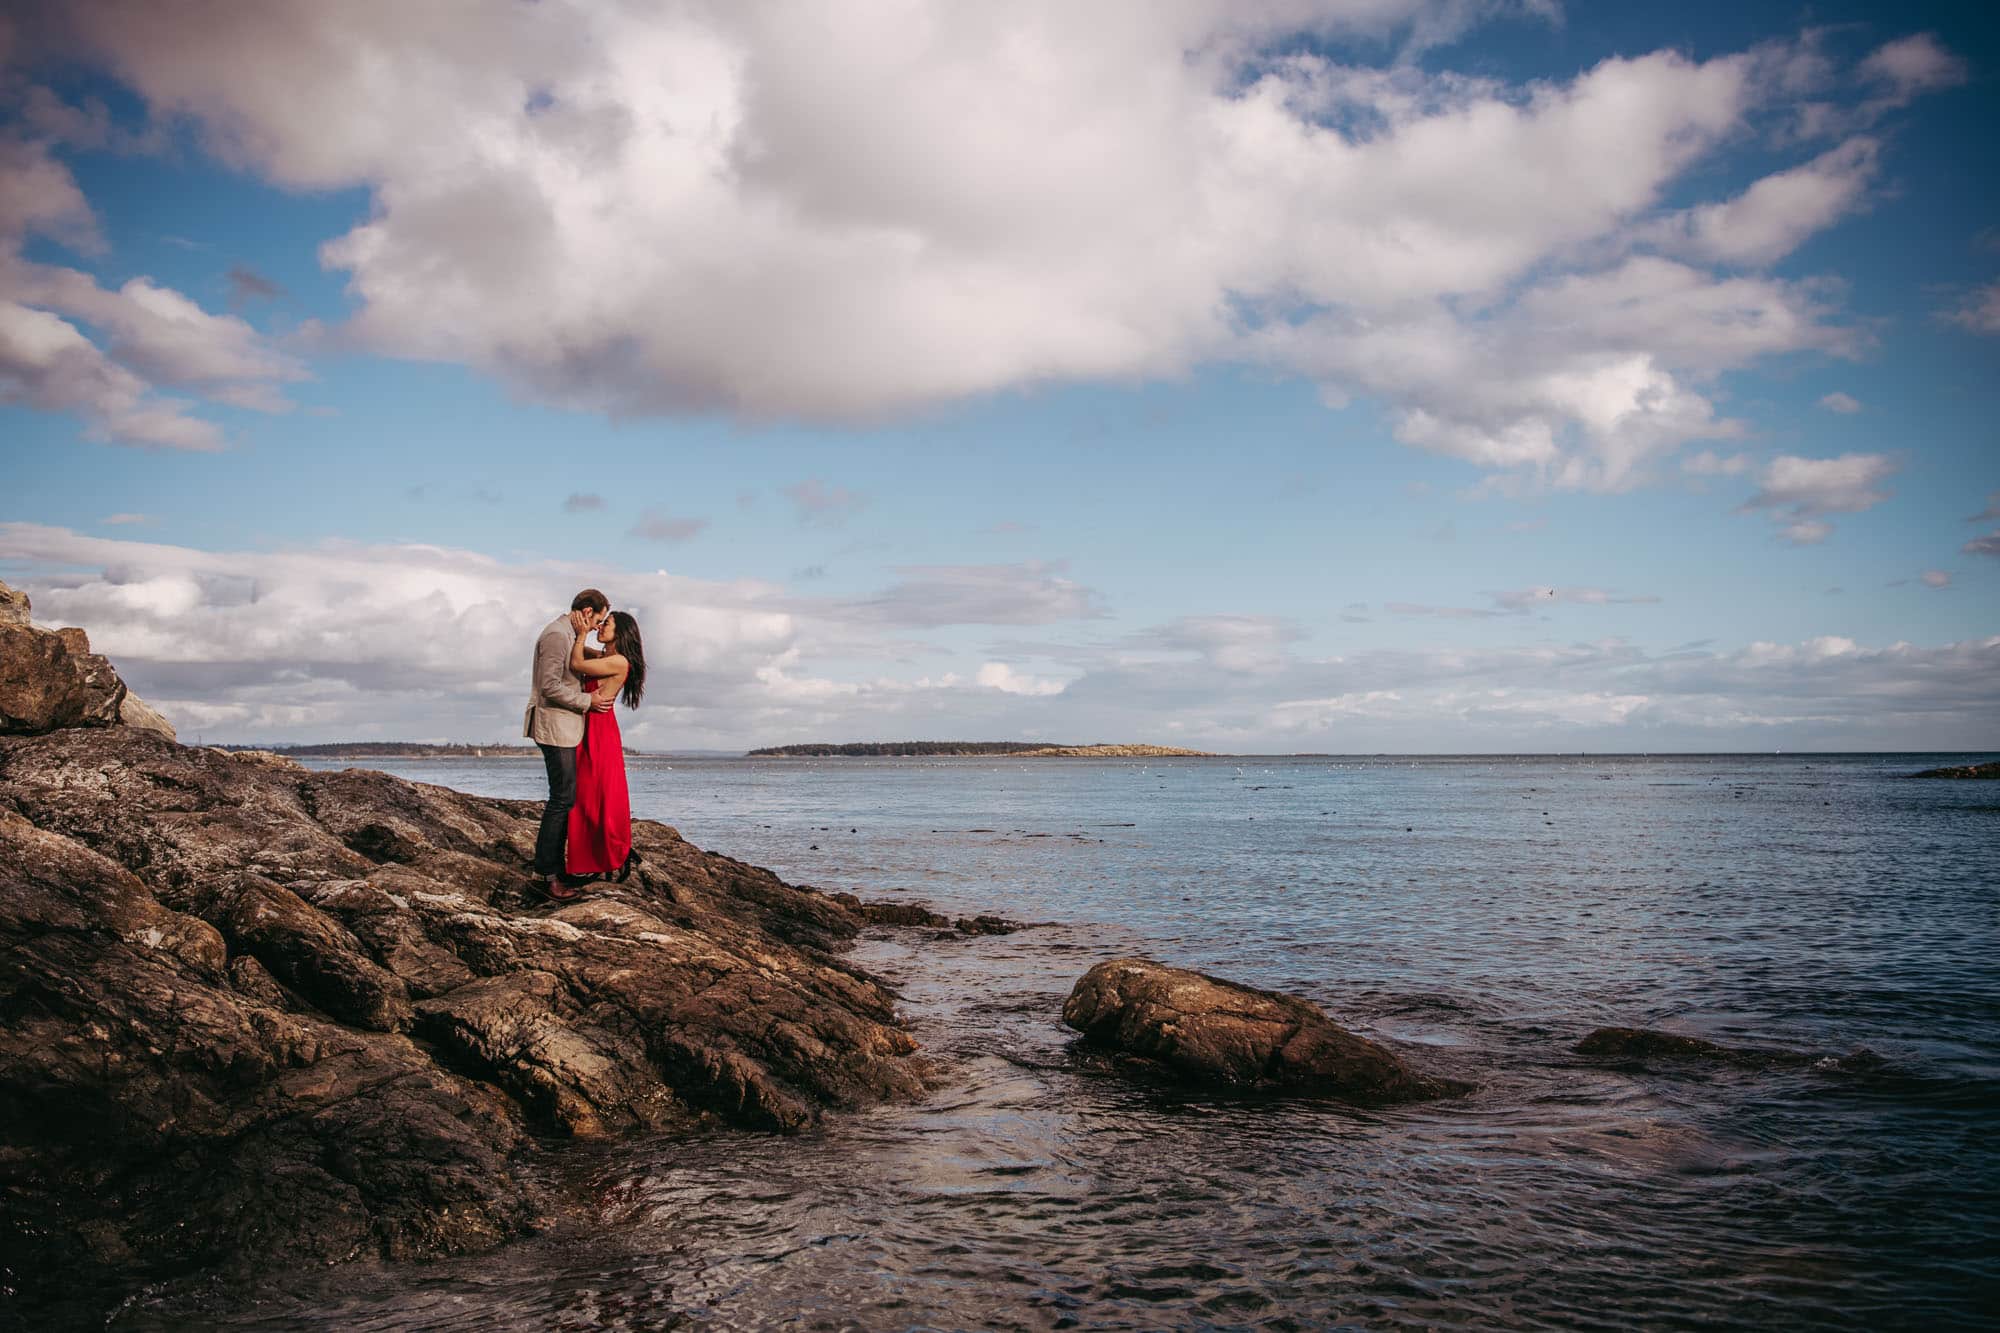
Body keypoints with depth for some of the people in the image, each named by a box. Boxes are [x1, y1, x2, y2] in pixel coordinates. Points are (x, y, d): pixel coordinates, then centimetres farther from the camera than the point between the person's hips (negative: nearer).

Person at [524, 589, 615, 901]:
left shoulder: (568, 635, 18)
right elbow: (550, 686, -22)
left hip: (565, 729, 11)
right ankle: (546, 874, -4)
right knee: (562, 798, -9)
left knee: (565, 797, 11)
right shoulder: (556, 635, -15)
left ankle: (551, 866, 15)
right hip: (555, 727, -11)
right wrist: (587, 701, -14)